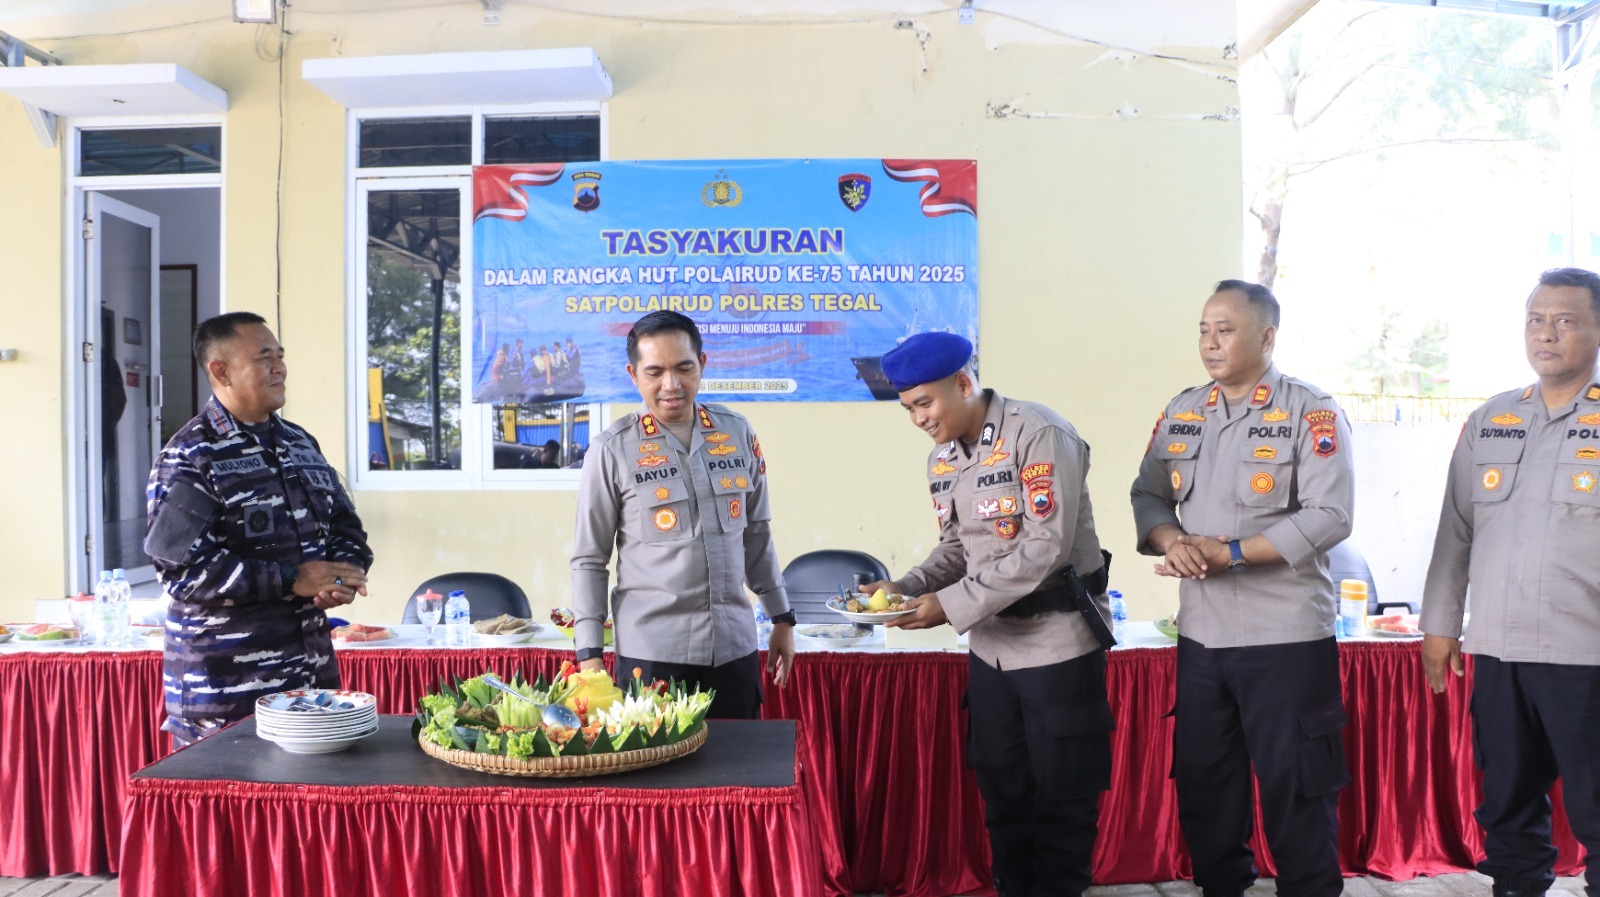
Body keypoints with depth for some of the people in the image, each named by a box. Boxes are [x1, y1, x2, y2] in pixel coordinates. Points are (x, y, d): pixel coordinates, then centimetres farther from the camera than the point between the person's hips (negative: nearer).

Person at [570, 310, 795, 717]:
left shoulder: (737, 433, 5)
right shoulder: (612, 450, -5)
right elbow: (588, 560, -2)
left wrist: (782, 618, 15)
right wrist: (589, 653, -6)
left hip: (735, 646, 3)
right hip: (652, 652, -3)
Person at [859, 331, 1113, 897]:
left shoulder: (1040, 435, -17)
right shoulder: (942, 458, 7)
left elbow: (1047, 548, -23)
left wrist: (951, 605, -23)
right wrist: (905, 589, -6)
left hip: (1058, 641, -7)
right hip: (991, 646, 7)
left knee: (1062, 798, 6)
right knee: (1002, 792, 16)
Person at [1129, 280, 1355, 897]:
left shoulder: (1311, 413, -7)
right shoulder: (1181, 413, 10)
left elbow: (1330, 517, -15)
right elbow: (1149, 495, 11)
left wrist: (1230, 552, -20)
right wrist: (1171, 542, -11)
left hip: (1286, 636, -5)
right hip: (1200, 632, 6)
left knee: (1293, 786, 5)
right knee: (1201, 778, 15)